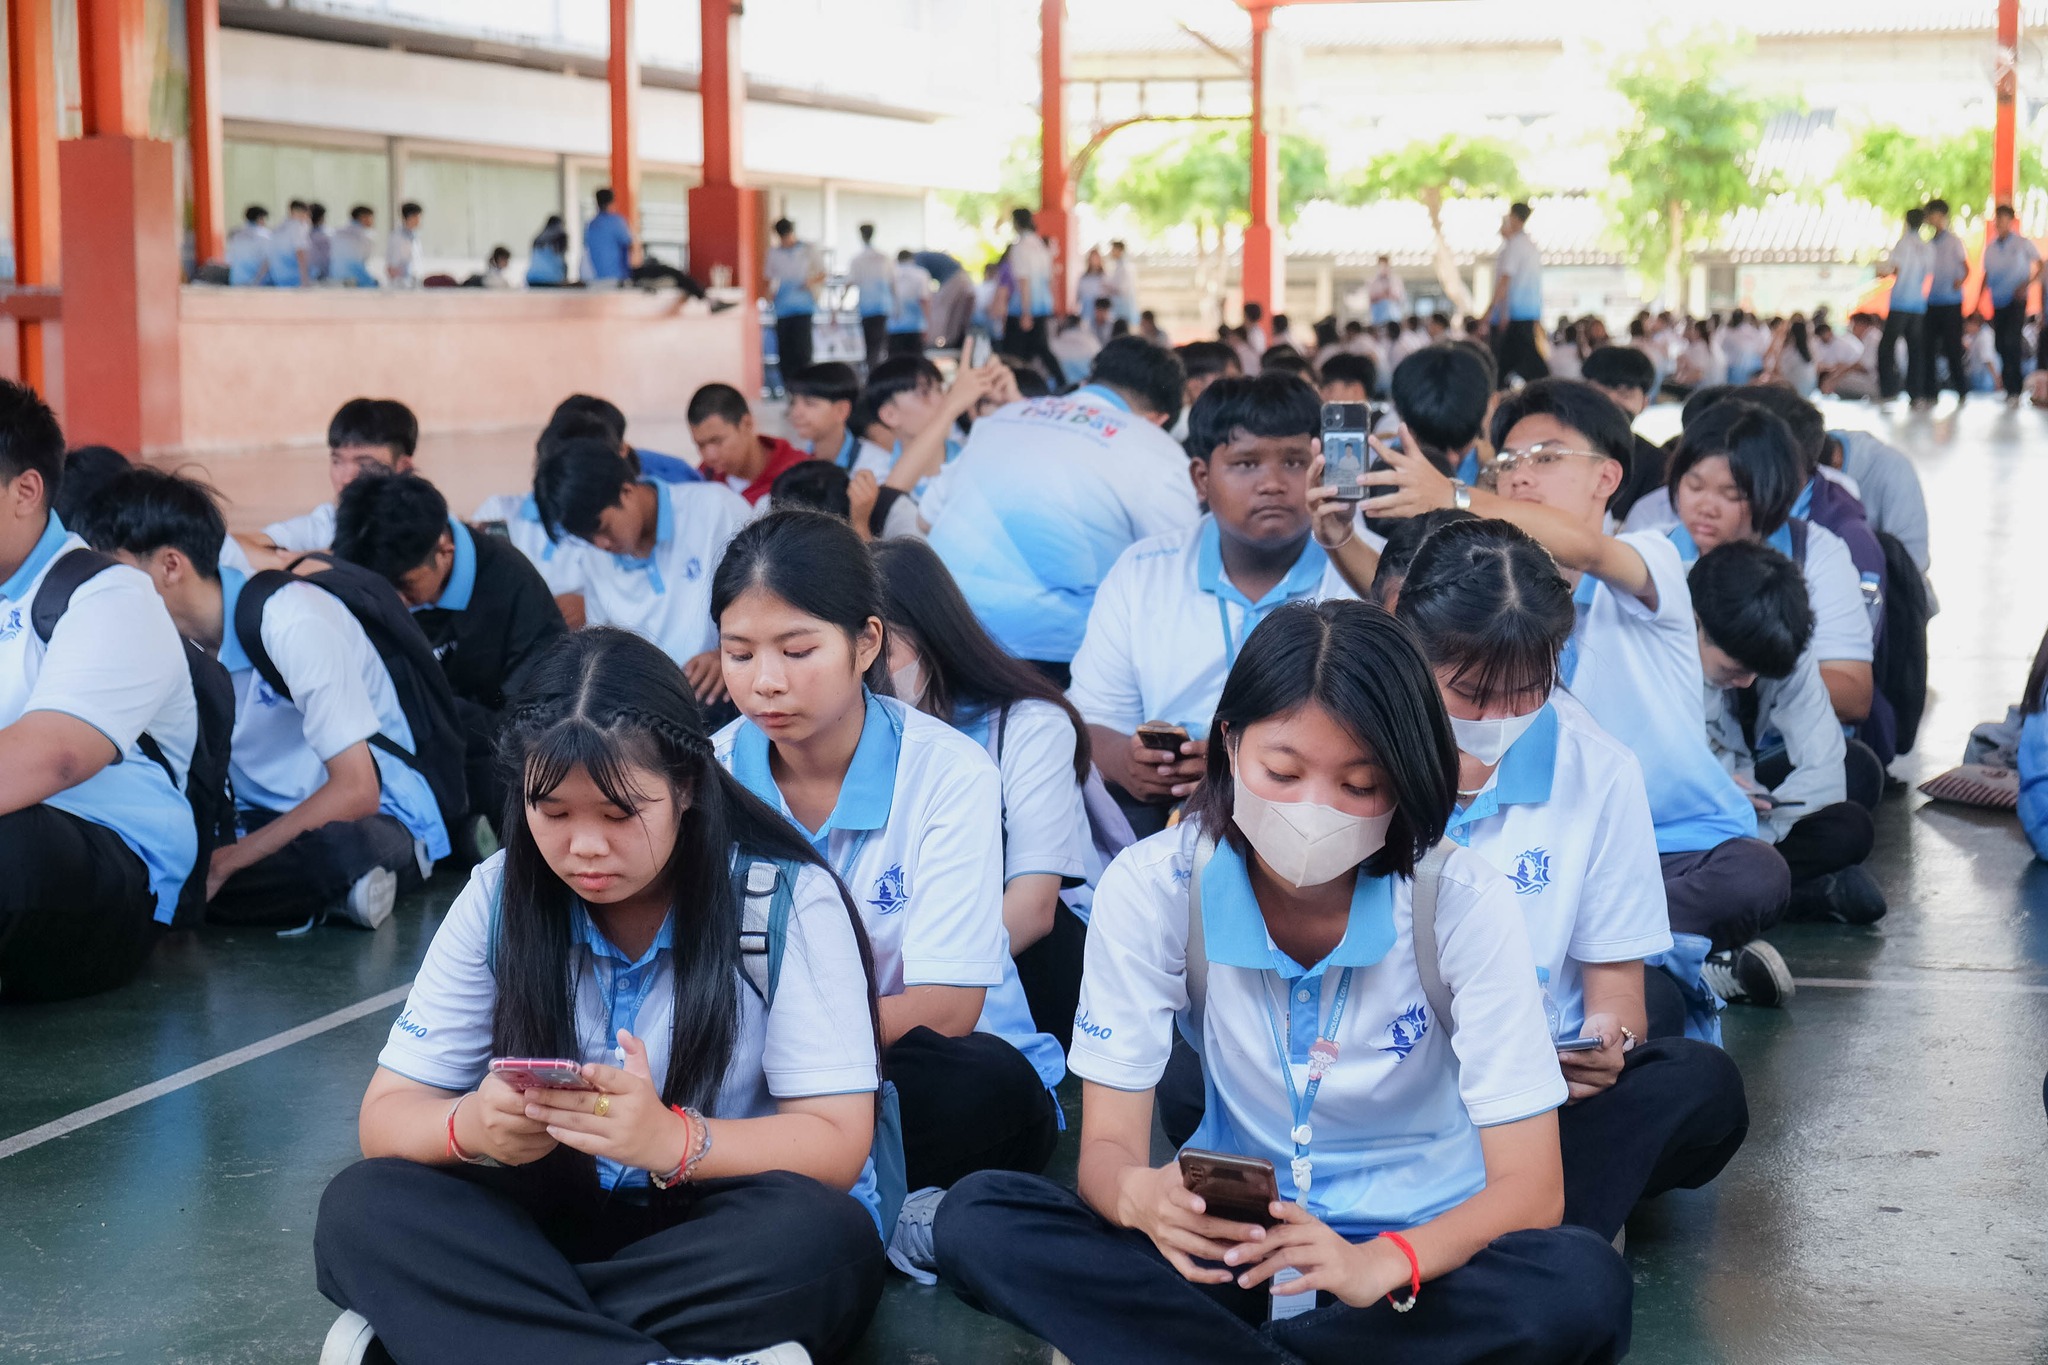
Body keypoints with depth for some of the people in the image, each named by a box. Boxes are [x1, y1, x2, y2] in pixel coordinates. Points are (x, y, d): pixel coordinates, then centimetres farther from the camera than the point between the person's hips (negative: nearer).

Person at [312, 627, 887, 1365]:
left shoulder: (790, 898, -11)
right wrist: (472, 1127, -27)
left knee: (823, 1237, -36)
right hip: (554, 1216, 3)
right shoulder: (498, 897, -2)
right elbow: (387, 1117, -2)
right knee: (359, 1209, -22)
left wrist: (672, 1140, -34)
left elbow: (837, 1147, -15)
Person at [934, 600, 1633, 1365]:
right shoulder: (1151, 890, -11)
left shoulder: (1463, 905, -15)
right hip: (1234, 1242, 1)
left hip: (1419, 1257, 0)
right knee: (975, 1221, -23)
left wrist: (1378, 1264, -38)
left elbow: (1529, 1187, -17)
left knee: (1584, 1287, -35)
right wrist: (1142, 1196, -38)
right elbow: (1108, 1144, -11)